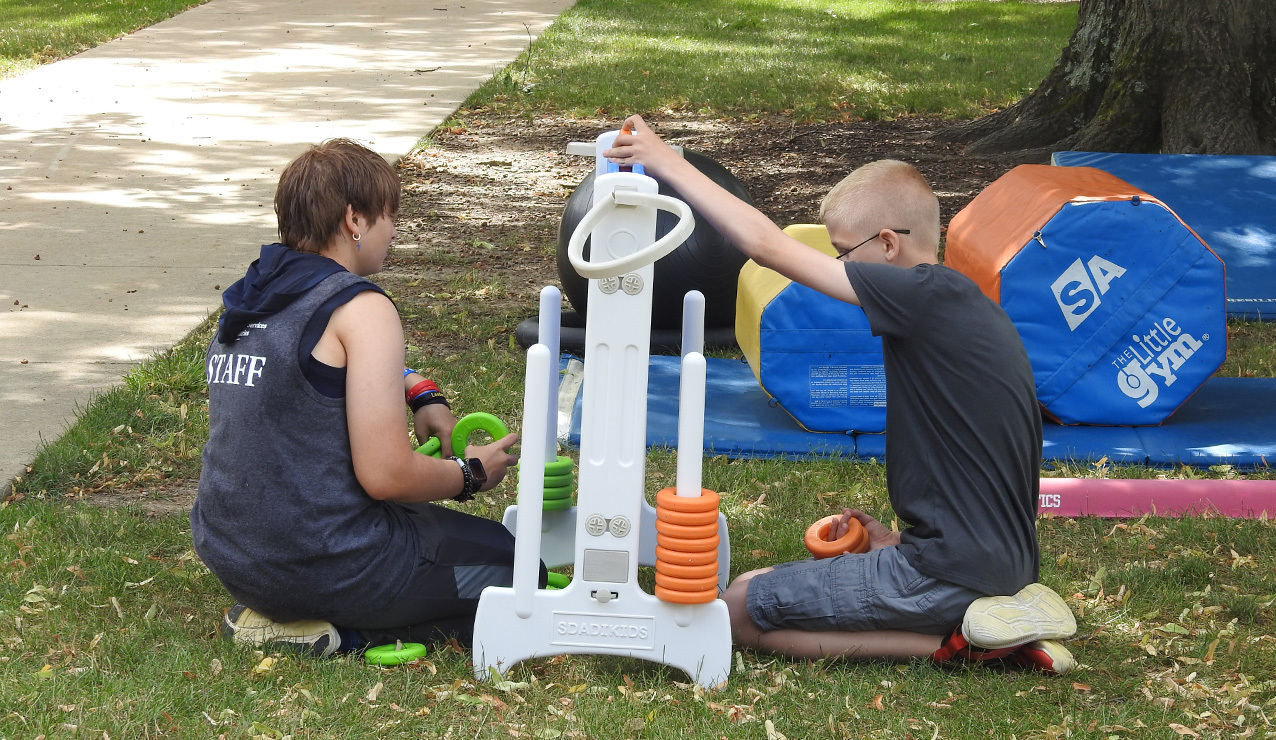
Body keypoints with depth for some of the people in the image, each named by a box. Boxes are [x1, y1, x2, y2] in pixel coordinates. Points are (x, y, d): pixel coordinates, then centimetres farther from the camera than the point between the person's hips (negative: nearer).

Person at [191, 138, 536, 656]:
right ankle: (337, 631, -6)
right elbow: (386, 475, -20)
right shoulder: (360, 308, -15)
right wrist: (471, 473, -1)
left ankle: (267, 611, 10)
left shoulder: (250, 300, 10)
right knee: (516, 569, 8)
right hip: (323, 564, -8)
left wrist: (420, 392, 20)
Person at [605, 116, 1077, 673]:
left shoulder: (932, 296, -16)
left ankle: (956, 638, -8)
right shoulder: (976, 310, 12)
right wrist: (896, 542, 13)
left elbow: (767, 246, -15)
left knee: (743, 608, 0)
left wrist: (669, 164, -7)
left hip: (953, 567, -10)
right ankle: (980, 617, 6)